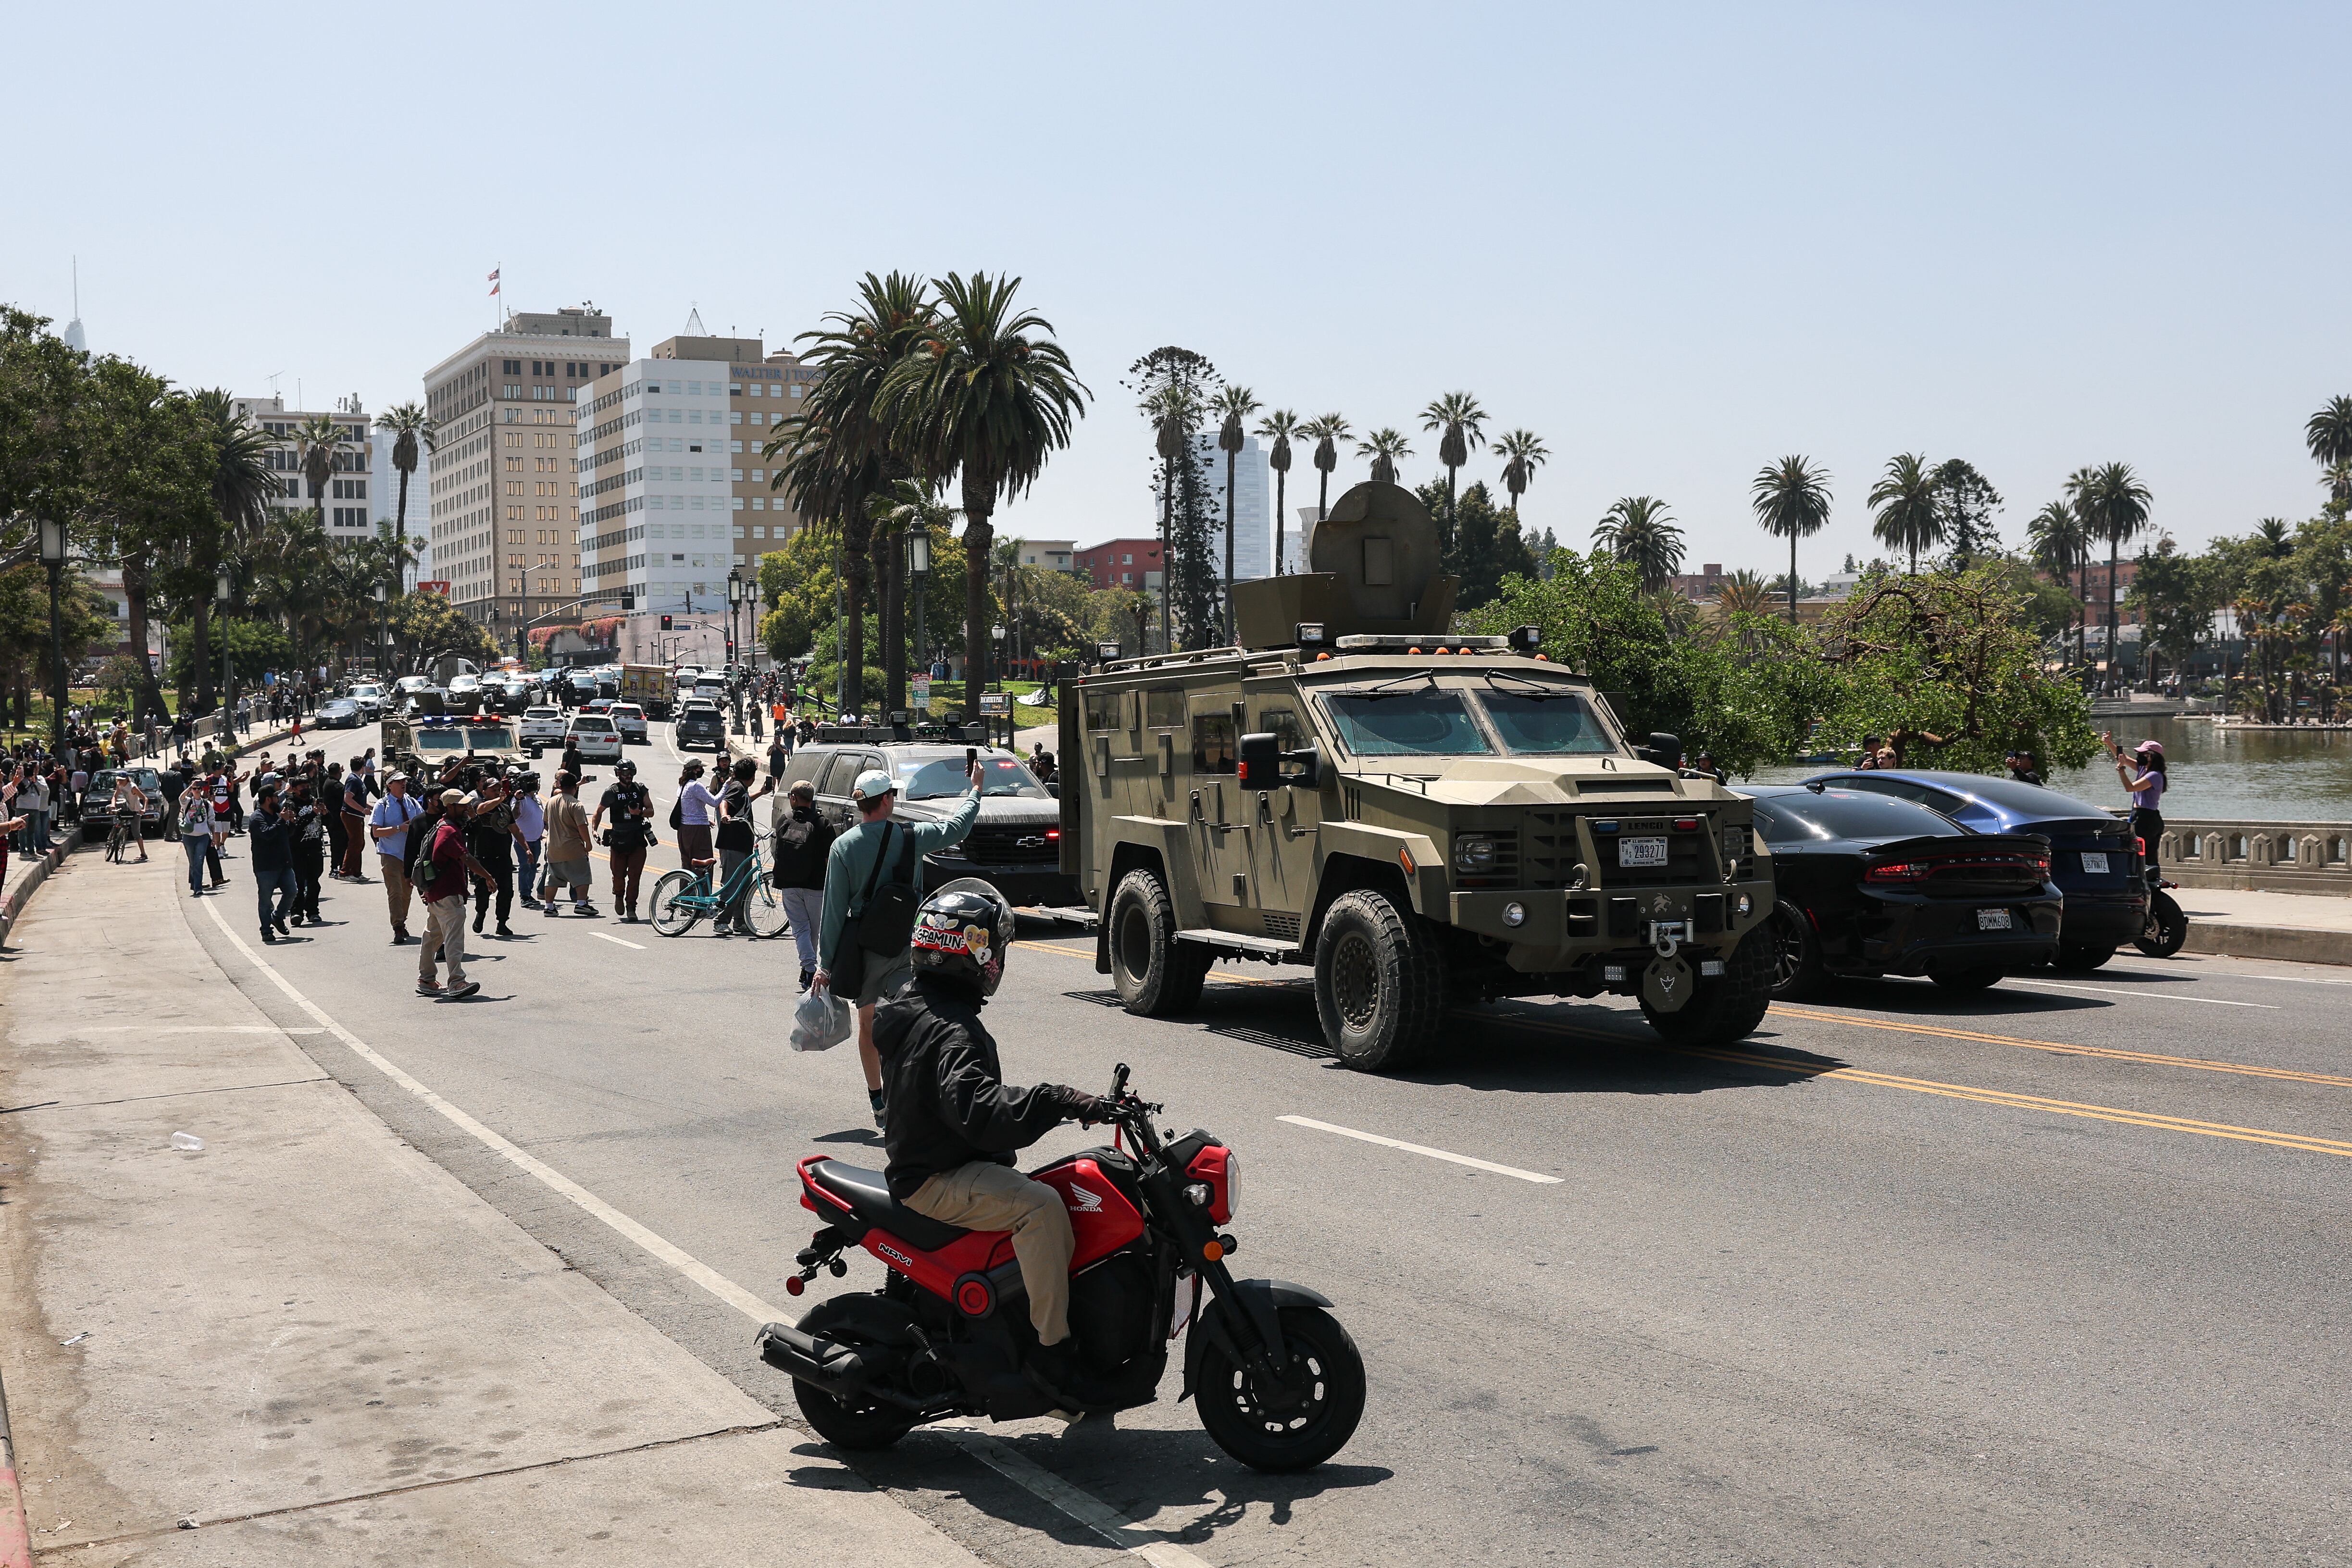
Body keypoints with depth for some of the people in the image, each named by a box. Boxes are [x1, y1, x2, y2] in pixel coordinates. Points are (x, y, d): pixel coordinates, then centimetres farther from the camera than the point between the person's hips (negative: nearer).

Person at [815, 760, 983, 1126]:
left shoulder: (843, 847, -6)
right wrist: (976, 788, 30)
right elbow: (958, 826, 13)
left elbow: (834, 910, -6)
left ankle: (878, 1102, 26)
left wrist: (825, 964, 0)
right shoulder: (912, 837, -6)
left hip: (864, 950, 1)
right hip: (907, 948, -1)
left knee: (868, 1024, 16)